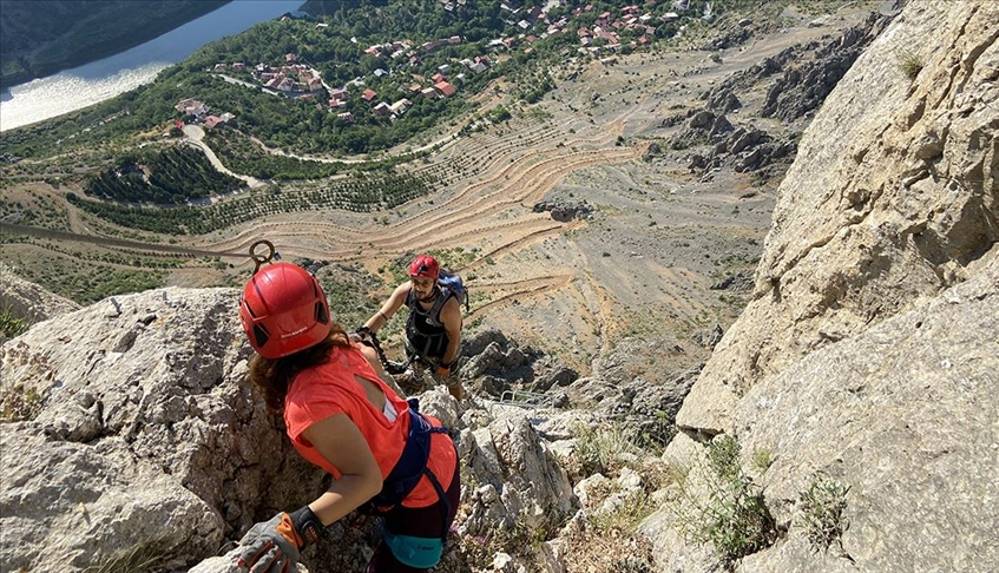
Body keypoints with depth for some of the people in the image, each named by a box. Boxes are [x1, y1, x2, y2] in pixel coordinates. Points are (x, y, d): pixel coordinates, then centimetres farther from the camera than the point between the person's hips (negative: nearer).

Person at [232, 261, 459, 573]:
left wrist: (295, 528, -42)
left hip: (423, 494, -9)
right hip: (437, 450, 9)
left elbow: (366, 478, -35)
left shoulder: (309, 403, -33)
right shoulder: (338, 347, -10)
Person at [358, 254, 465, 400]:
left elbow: (454, 337, -25)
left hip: (441, 352, -3)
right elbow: (382, 315, -25)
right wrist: (363, 331, -42)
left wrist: (445, 365, -13)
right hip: (414, 344, 3)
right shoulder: (405, 290, -31)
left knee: (449, 379, 21)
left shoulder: (448, 305, -41)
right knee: (416, 373, 30)